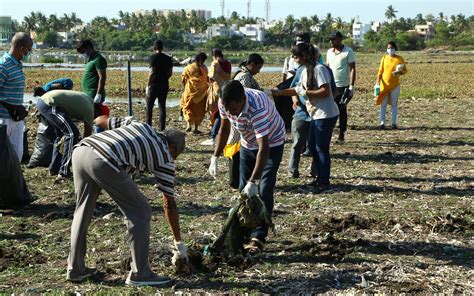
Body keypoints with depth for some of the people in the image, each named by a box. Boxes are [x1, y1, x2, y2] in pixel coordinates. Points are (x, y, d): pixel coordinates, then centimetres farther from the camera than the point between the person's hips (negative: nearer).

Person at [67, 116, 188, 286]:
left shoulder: (139, 125, 33)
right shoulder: (164, 157, 19)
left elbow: (99, 121, 32)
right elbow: (169, 204, 21)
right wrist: (179, 243, 29)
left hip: (80, 150, 7)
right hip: (105, 162, -7)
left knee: (82, 210, 22)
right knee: (140, 213, 9)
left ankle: (75, 269, 29)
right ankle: (139, 273, 12)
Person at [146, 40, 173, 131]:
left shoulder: (153, 57, -9)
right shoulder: (168, 58, 6)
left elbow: (152, 72, -14)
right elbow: (170, 73, 7)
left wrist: (148, 85, -10)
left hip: (154, 85, -4)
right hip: (164, 85, 4)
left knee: (149, 106, 6)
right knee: (162, 106, 7)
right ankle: (162, 128, 5)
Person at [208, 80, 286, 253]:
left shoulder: (257, 109, -42)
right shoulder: (224, 103, -22)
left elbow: (264, 148, -42)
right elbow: (224, 129, -2)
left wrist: (253, 181, -46)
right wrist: (215, 157, -9)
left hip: (272, 143, -6)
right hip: (247, 144, 6)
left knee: (264, 191, -13)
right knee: (243, 190, 8)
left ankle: (259, 238, -8)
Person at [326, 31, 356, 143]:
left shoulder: (348, 51, -6)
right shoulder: (329, 52, 10)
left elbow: (352, 69, -8)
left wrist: (352, 86, -14)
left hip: (343, 86, -5)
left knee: (342, 111, 3)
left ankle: (342, 135, 12)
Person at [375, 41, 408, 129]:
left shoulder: (399, 59, 1)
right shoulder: (384, 58, 4)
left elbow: (405, 70, 5)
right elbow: (380, 70, 6)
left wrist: (400, 72, -16)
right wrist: (378, 80, -7)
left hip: (395, 85, -1)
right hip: (384, 84, 1)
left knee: (394, 104, 4)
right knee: (383, 104, 0)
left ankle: (394, 123, 8)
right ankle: (382, 123, 3)